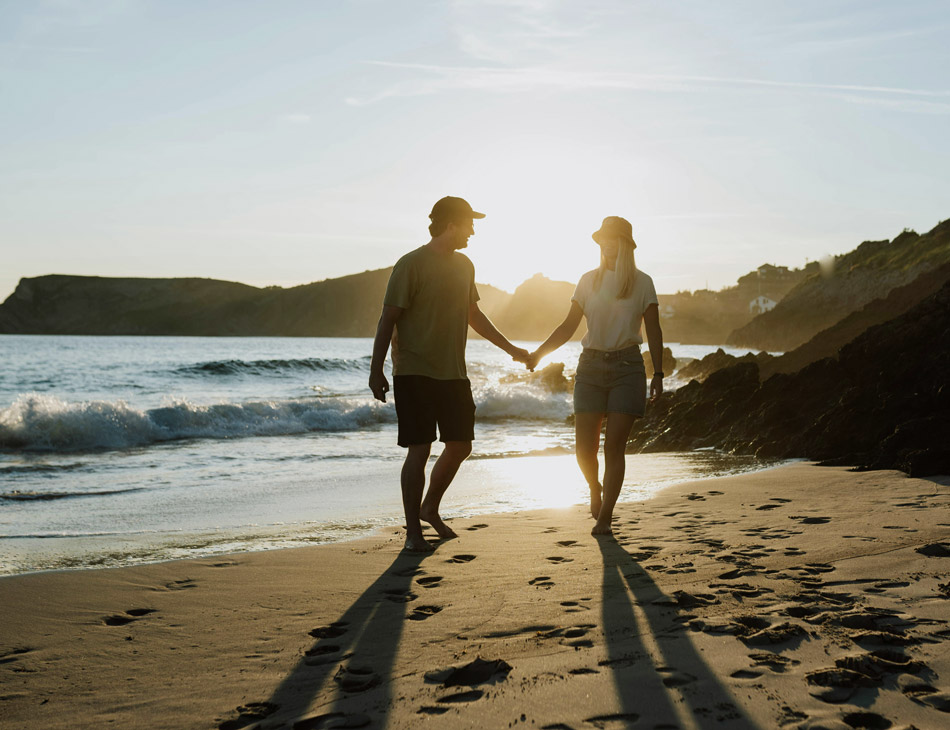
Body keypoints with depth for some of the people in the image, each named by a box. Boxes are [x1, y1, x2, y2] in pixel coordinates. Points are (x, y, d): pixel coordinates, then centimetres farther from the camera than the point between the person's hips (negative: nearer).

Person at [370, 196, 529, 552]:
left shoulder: (464, 265, 12)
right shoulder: (411, 265, -10)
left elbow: (473, 315, 24)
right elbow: (388, 319, -10)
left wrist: (510, 348, 25)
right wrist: (376, 371, -14)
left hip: (453, 374, 7)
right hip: (414, 373, -7)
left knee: (460, 446, 10)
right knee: (419, 450, -6)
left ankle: (430, 508, 31)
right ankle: (413, 530, 6)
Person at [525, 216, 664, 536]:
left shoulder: (642, 282, 4)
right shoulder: (589, 280, 9)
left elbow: (654, 331, 5)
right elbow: (569, 325, 8)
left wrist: (658, 374, -3)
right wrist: (539, 352, -4)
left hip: (627, 366, -2)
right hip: (591, 366, 2)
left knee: (614, 446, -7)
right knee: (584, 447, -2)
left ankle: (605, 517, 2)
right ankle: (595, 489, 30)